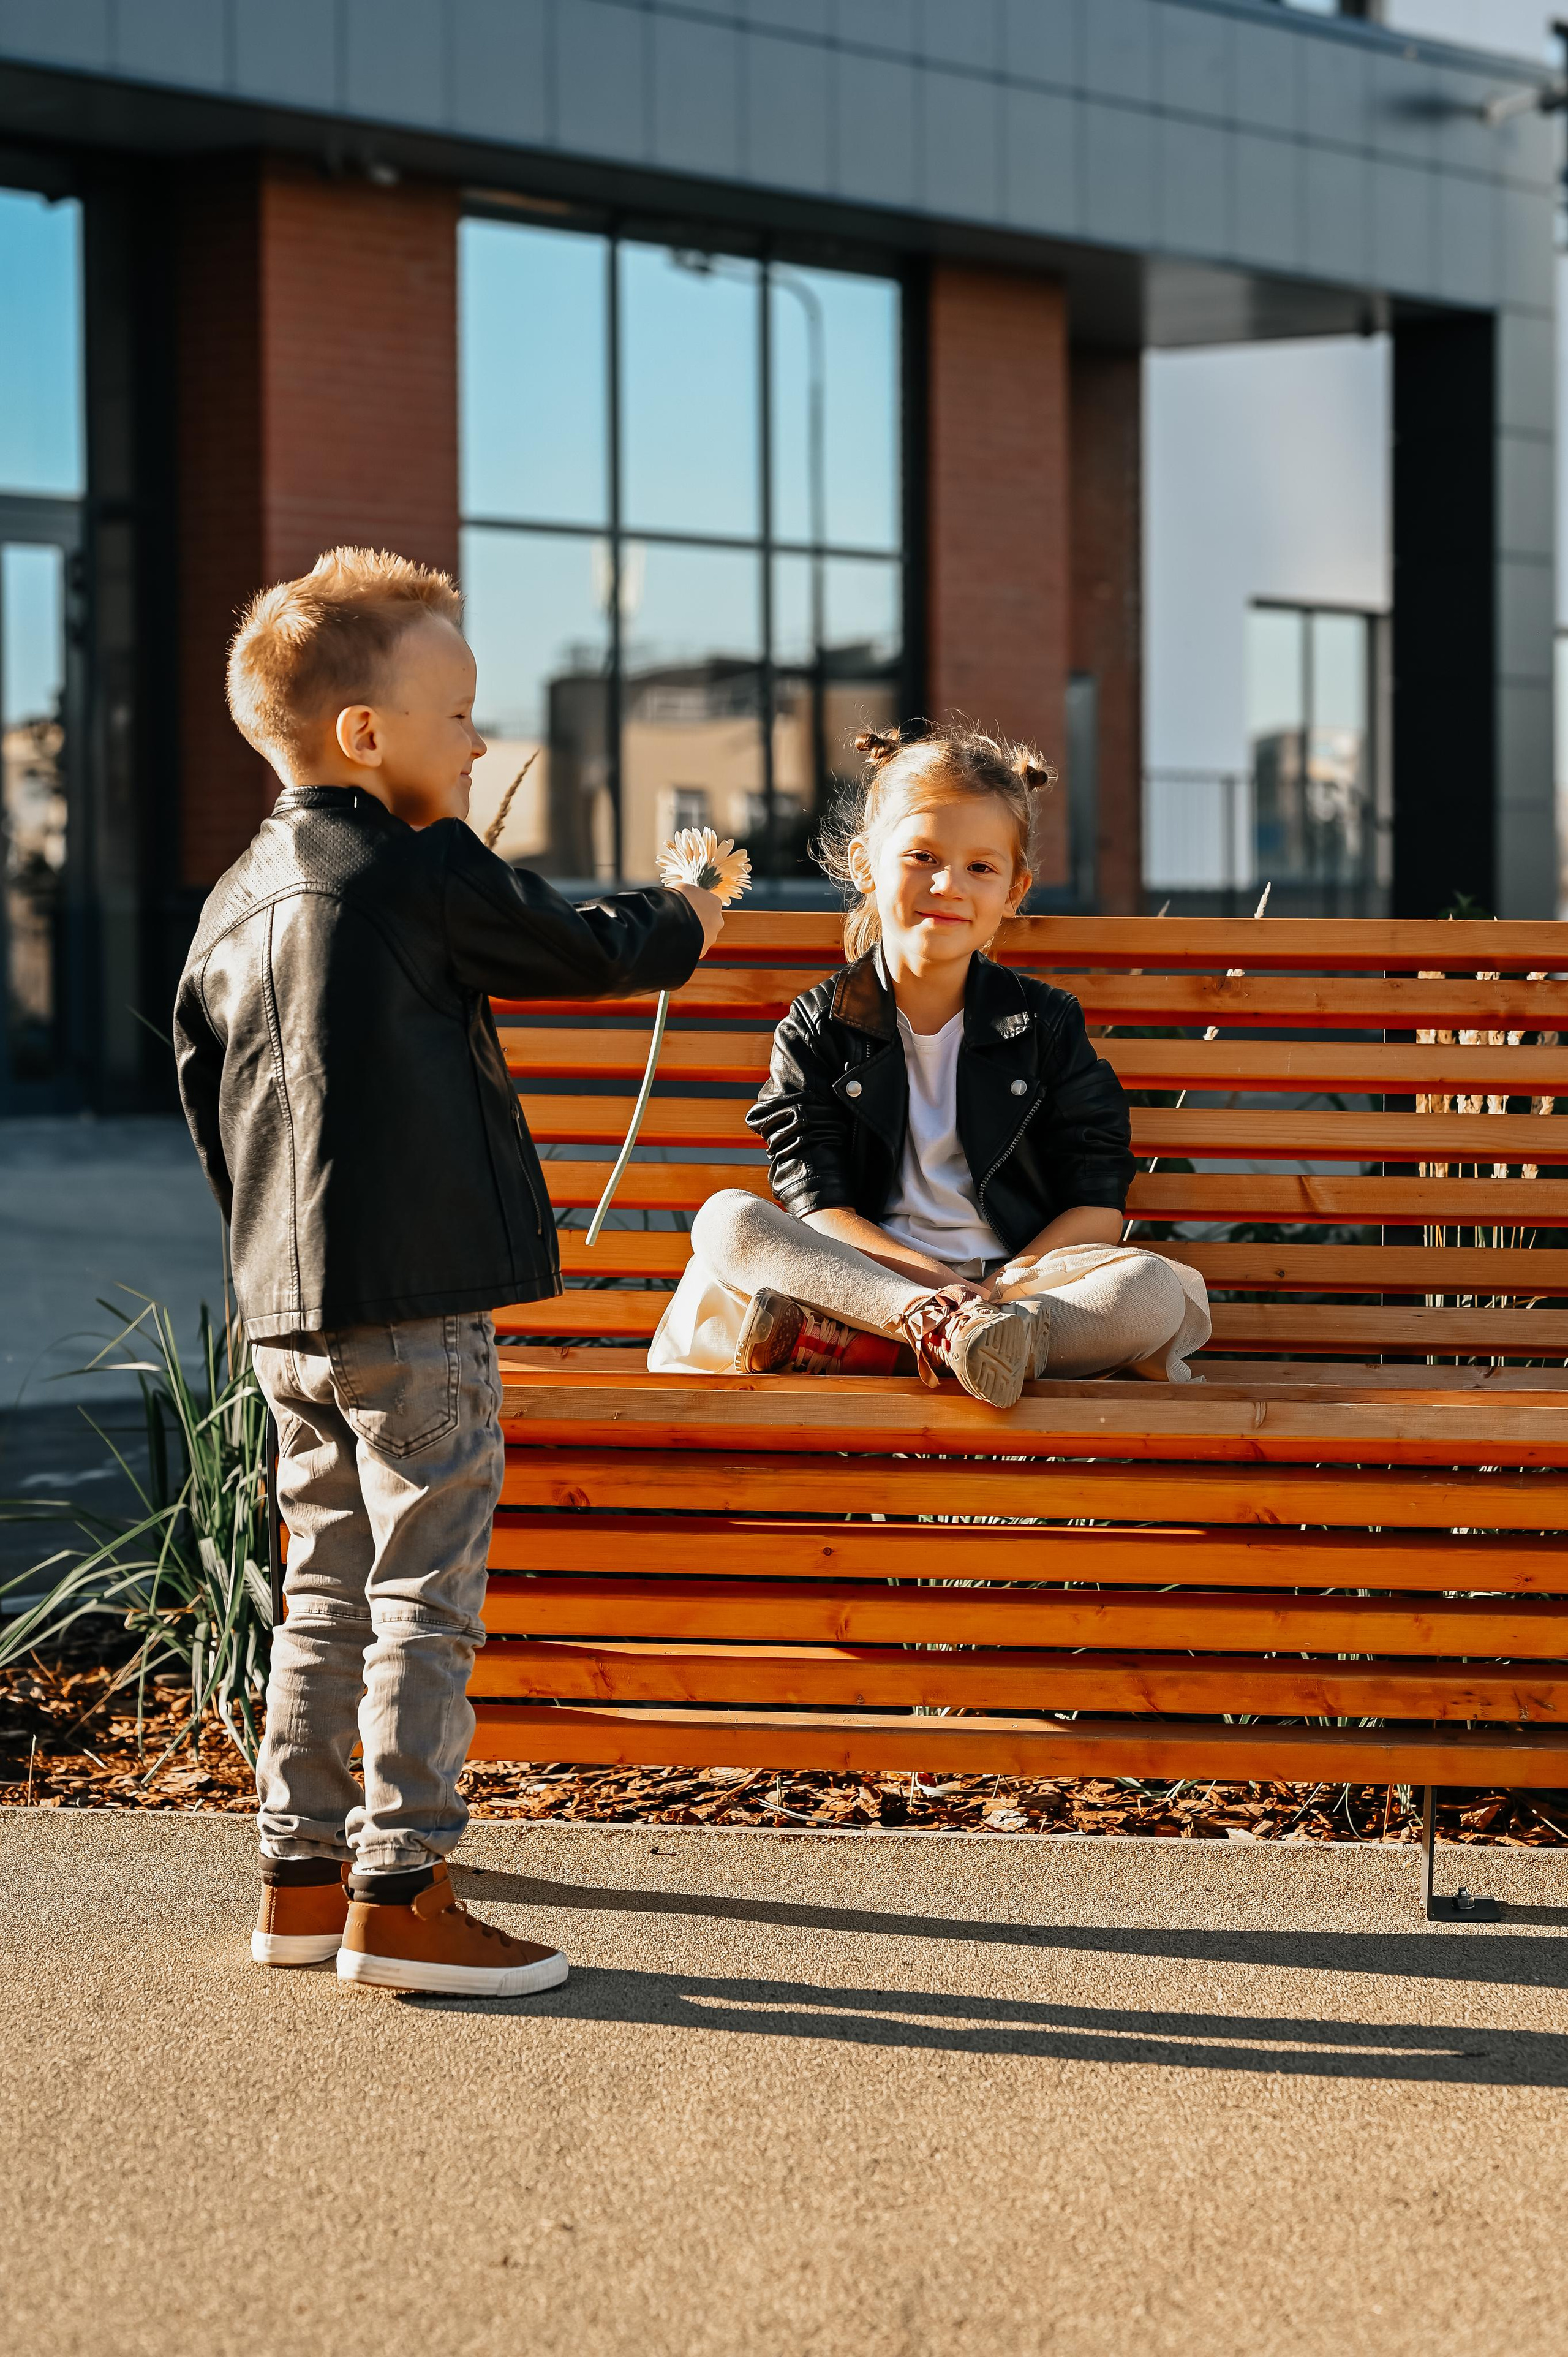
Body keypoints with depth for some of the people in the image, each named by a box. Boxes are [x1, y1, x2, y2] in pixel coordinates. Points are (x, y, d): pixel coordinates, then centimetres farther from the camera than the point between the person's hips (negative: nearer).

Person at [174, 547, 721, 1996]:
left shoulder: (233, 906, 13)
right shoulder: (420, 872, -11)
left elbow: (207, 1096, 18)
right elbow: (581, 951, 0)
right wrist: (685, 920, 21)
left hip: (285, 1306, 8)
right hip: (415, 1304, -8)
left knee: (330, 1588, 15)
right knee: (427, 1593, -4)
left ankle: (301, 1871, 19)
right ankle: (399, 1893, -3)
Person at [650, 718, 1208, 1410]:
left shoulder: (1048, 1023, 8)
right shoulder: (818, 1028, 6)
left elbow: (1098, 1209, 2)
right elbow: (819, 1204, -4)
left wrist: (993, 1290, -17)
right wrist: (933, 1283, -22)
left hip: (1017, 1274, 1)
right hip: (863, 1268, 0)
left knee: (1156, 1290, -29)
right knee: (727, 1220, -26)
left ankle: (854, 1346, -37)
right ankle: (959, 1333, -43)